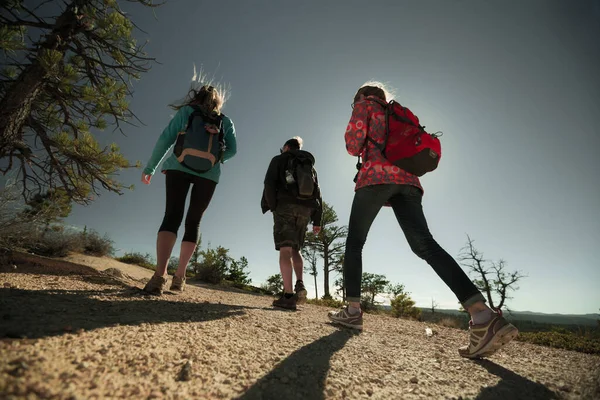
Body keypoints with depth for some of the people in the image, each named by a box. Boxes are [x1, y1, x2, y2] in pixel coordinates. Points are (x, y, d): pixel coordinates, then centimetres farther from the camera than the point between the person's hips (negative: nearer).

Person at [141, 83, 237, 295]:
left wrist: (150, 167, 11)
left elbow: (165, 139, 7)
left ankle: (160, 274, -25)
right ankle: (180, 275, 8)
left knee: (172, 216, -8)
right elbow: (232, 150, 8)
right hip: (209, 174, 1)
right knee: (193, 221, 9)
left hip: (179, 166, -1)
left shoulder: (187, 110, 16)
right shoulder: (226, 121, 19)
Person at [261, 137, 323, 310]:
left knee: (285, 249, -10)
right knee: (295, 249, 14)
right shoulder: (311, 165, 26)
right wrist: (317, 220, 12)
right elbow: (317, 193, 16)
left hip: (285, 206, -4)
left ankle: (288, 295, -18)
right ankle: (299, 285, -7)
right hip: (305, 209, 5)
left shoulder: (279, 159, 14)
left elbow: (269, 182, -3)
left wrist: (271, 205, -1)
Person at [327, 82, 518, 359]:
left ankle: (353, 311, -3)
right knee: (425, 244, -12)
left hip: (377, 175, -5)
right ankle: (483, 316, -27)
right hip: (407, 180, 6)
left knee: (354, 242, 4)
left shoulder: (364, 104, 18)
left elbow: (355, 137, -2)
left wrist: (355, 150, 21)